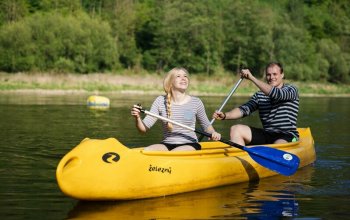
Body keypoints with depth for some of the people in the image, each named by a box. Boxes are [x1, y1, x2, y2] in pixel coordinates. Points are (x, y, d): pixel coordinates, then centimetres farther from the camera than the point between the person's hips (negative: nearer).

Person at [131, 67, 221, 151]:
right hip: (166, 145, 1)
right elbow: (144, 128, -1)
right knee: (145, 152, -29)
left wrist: (213, 133, -6)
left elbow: (206, 125, 16)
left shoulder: (196, 102, 1)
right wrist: (138, 118, -21)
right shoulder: (160, 101, 1)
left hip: (189, 145, -1)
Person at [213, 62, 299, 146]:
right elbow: (244, 109, 2)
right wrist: (225, 115, -17)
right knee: (236, 129, -11)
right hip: (266, 135, 6)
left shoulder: (291, 90, -1)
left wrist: (252, 78, -24)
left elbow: (275, 94, -22)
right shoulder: (259, 95, 14)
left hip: (287, 136, -5)